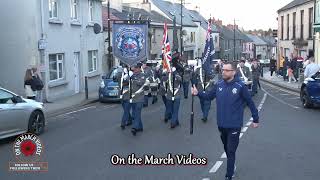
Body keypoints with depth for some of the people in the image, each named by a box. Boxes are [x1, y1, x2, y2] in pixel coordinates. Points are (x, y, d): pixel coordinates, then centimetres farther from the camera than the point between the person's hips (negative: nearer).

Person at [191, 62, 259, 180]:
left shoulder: (240, 86, -15)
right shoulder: (219, 85, -2)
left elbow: (250, 103, -7)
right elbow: (209, 96, 10)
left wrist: (255, 119, -1)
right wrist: (198, 93, -8)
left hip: (234, 126, -5)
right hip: (221, 125, 5)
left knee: (231, 151, -1)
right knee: (226, 149, 22)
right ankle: (231, 167, 43)